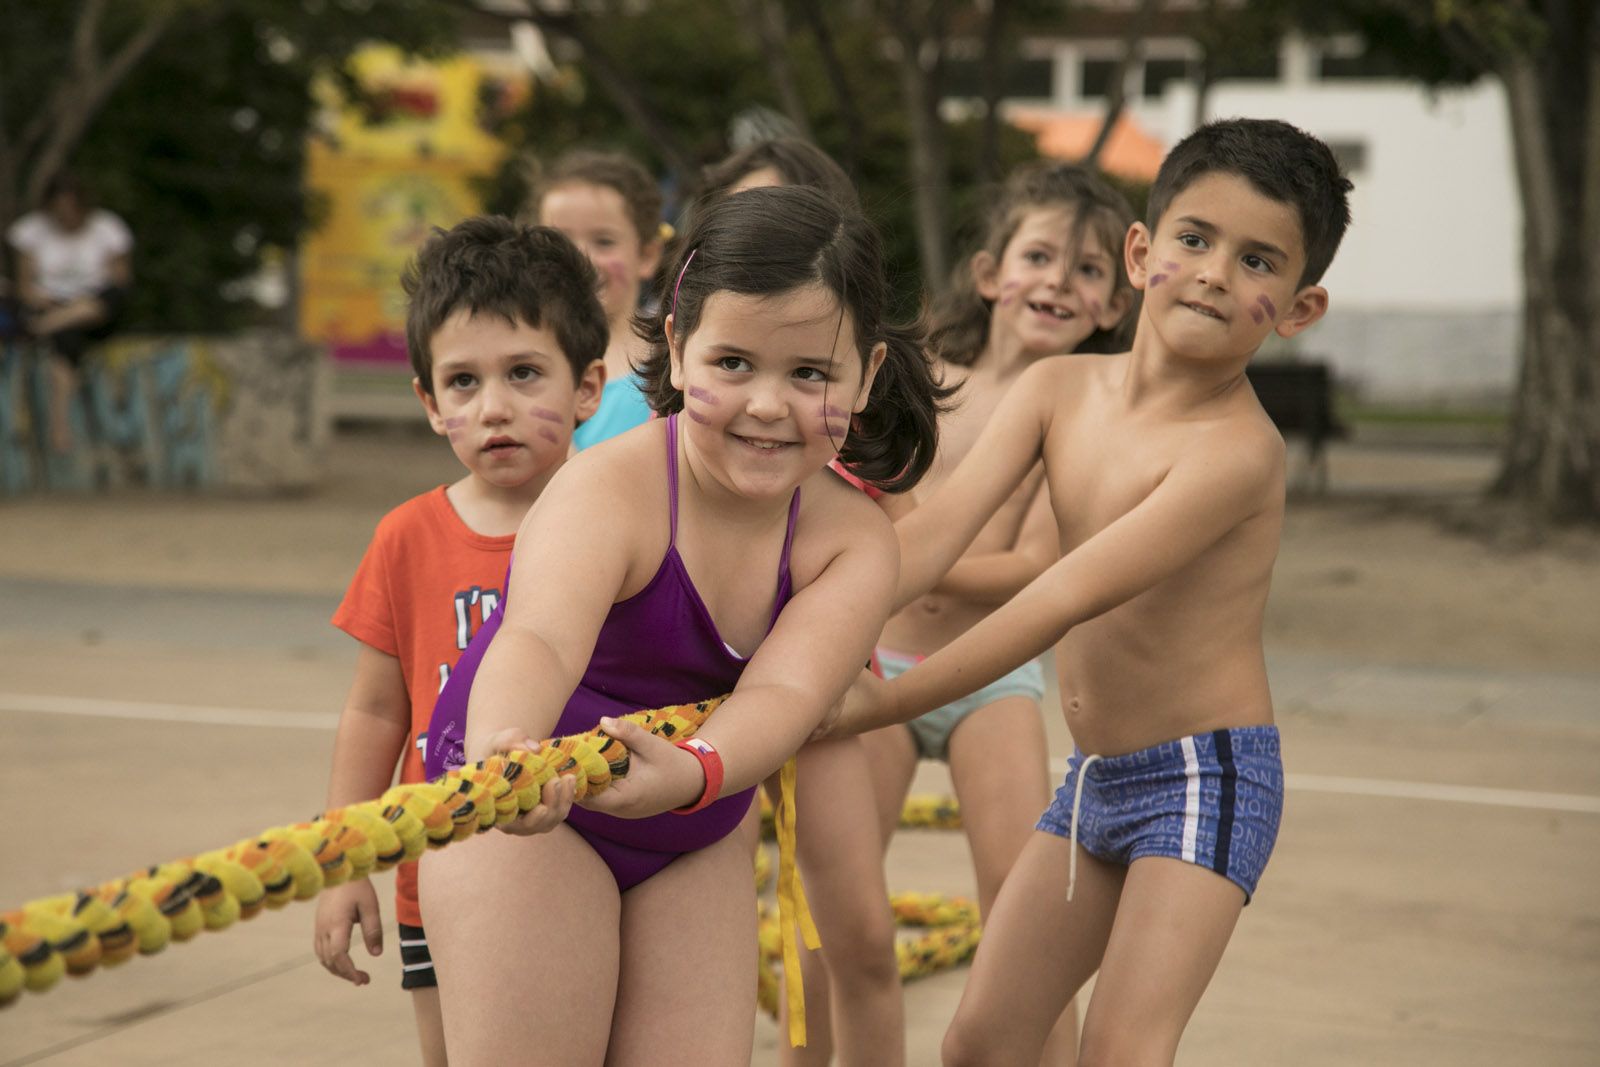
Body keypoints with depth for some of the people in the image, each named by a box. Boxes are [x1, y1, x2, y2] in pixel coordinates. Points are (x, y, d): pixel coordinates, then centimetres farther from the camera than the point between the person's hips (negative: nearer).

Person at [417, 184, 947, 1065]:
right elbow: (539, 638, -46)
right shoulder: (610, 489, -27)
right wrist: (502, 760, -69)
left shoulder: (853, 541, -13)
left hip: (694, 840, 5)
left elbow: (784, 691, -30)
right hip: (535, 819, -4)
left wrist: (693, 772, -52)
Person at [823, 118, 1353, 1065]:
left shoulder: (1237, 450, -23)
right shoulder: (1058, 391, 0)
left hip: (1209, 777, -7)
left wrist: (883, 703, -29)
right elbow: (934, 533, -9)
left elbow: (1067, 599, -28)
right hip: (1094, 775, 7)